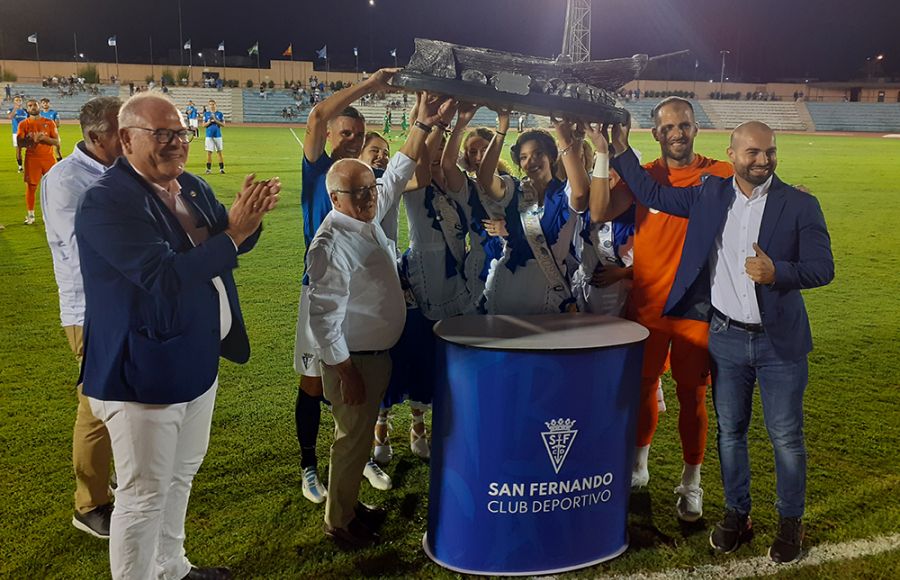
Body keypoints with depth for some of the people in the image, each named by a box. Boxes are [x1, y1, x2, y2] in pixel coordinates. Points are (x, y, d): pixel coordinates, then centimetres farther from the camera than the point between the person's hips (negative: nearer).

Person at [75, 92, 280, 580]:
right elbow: (164, 275, -28)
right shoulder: (107, 200, -20)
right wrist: (233, 233, -27)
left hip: (197, 360, 9)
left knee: (180, 477, 24)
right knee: (144, 495, 4)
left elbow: (233, 243, 10)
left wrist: (249, 216, -12)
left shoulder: (192, 187, 6)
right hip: (144, 371, -9)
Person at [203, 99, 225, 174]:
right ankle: (209, 169, 4)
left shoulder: (220, 114, 4)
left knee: (219, 152, 3)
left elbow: (223, 124, 1)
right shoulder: (206, 114, 8)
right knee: (209, 152, 0)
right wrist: (209, 122, -12)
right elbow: (204, 125, 7)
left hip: (218, 135, -1)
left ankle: (221, 168, 7)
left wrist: (216, 121, -12)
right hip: (209, 135, 1)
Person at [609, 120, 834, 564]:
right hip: (725, 338, 2)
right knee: (729, 432, 13)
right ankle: (736, 514, 30)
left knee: (786, 436, 7)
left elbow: (823, 268, -10)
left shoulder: (801, 205, -7)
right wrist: (621, 151, 2)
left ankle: (790, 521, 27)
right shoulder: (709, 195, 2)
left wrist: (777, 273, -29)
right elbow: (653, 195, 9)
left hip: (780, 340, -2)